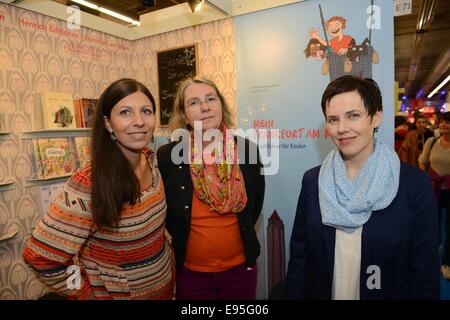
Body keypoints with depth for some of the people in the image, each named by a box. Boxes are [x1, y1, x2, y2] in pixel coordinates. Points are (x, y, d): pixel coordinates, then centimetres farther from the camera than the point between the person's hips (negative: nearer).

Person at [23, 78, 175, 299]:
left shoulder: (152, 160, -10)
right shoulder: (89, 184, -28)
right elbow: (40, 257, -22)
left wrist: (165, 249, 4)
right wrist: (86, 293, -13)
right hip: (116, 293, -5)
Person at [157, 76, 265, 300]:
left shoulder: (248, 150, -9)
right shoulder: (166, 156, -15)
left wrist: (243, 233, 9)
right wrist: (181, 240, 5)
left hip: (240, 267, 2)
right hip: (189, 271, -1)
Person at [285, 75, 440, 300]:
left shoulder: (415, 183, -14)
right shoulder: (312, 180, -9)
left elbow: (425, 274, -10)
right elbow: (299, 256, -5)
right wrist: (293, 295, -7)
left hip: (388, 294, -1)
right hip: (319, 292, 2)